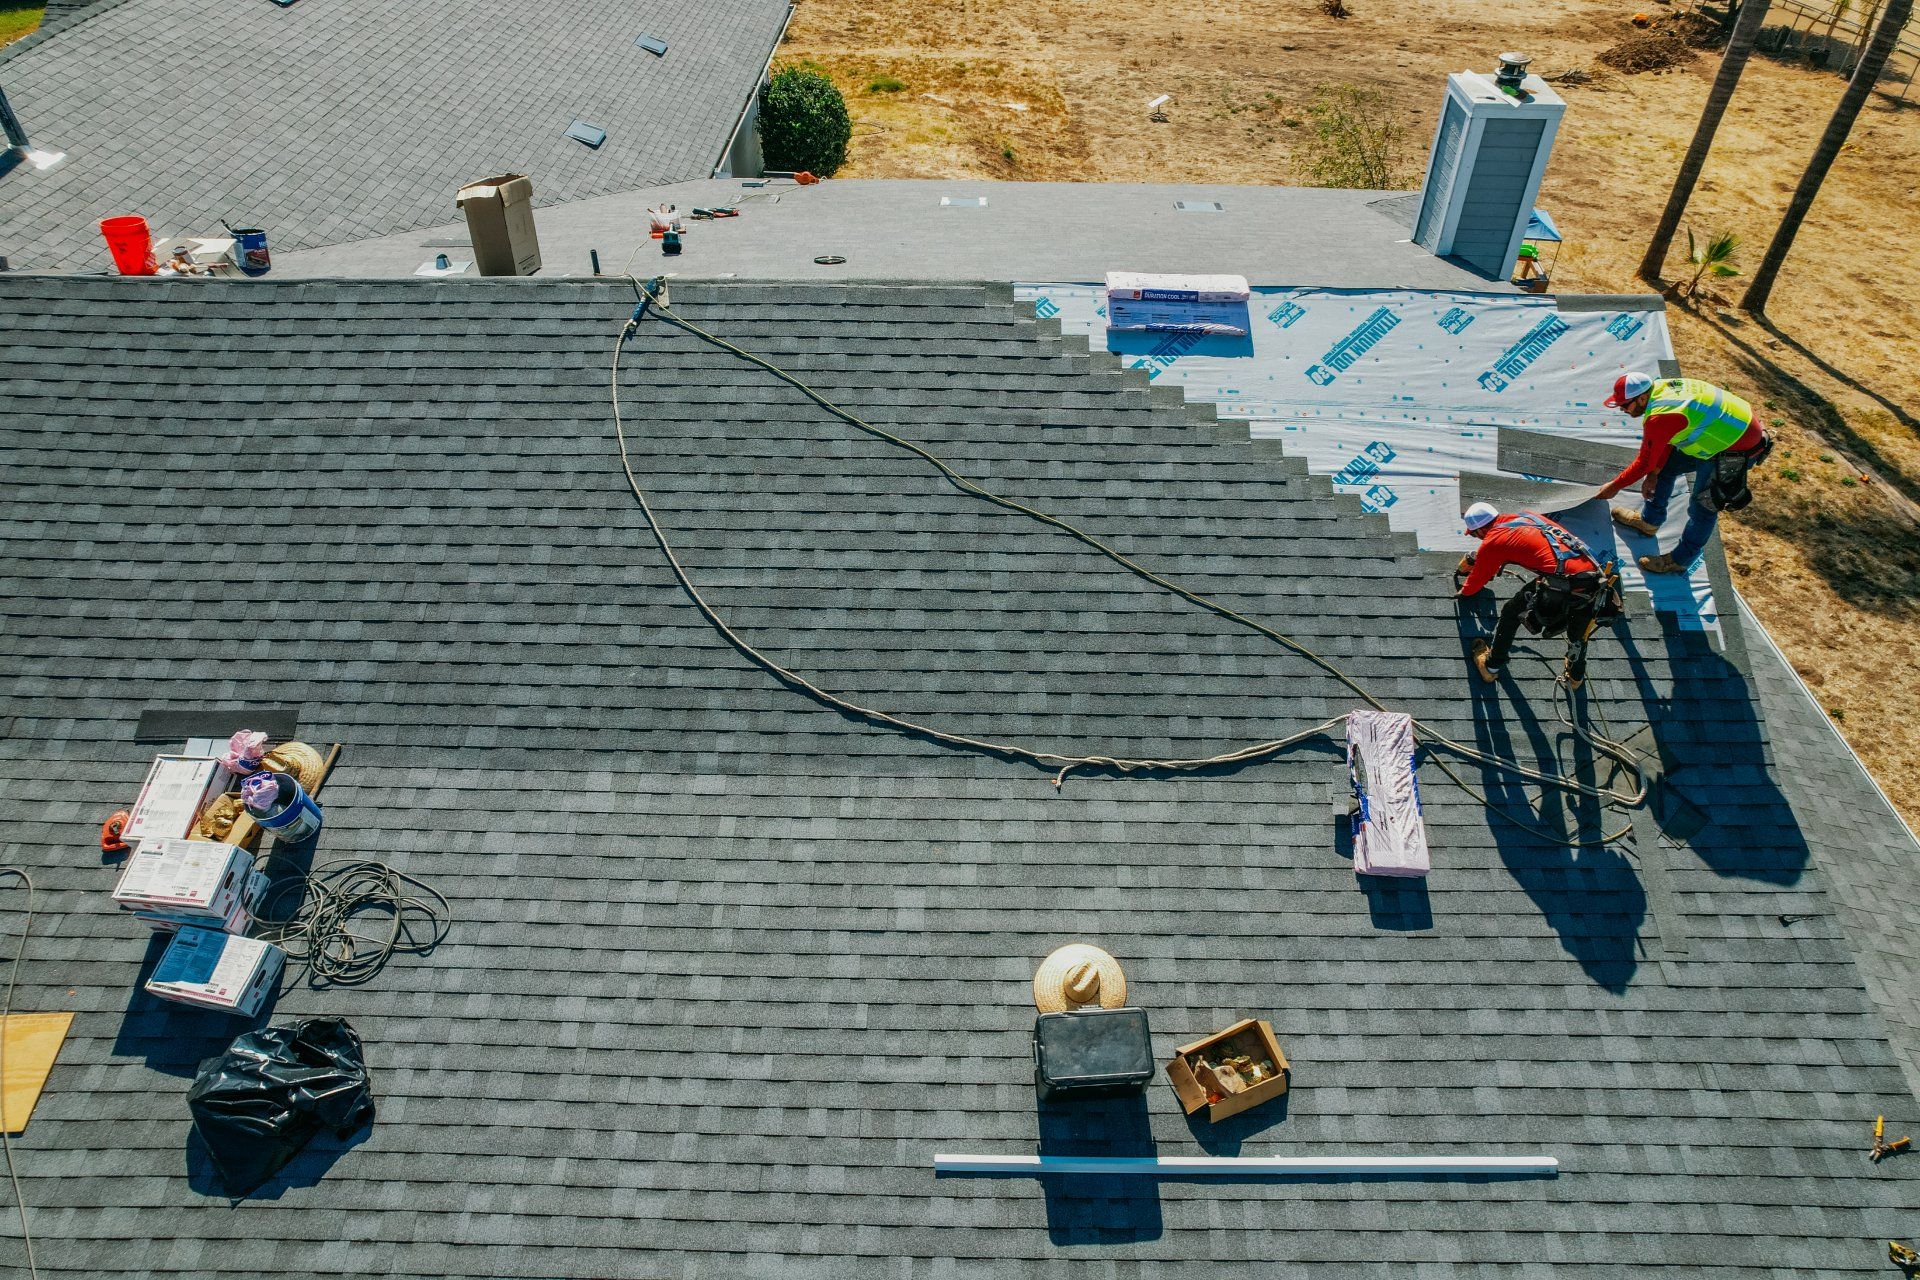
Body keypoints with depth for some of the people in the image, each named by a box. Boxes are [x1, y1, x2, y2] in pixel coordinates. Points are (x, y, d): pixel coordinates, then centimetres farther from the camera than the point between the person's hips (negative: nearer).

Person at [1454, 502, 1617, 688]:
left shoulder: (1493, 540, 6)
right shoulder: (1526, 516, 25)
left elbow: (1479, 576, 24)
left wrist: (1464, 592, 47)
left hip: (1561, 583, -6)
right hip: (1595, 577, 6)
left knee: (1511, 613, 19)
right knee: (1578, 633, 31)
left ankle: (1491, 667, 31)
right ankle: (1576, 677, 52)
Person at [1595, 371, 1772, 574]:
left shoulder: (1659, 418, -33)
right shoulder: (1659, 387, -5)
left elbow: (1644, 463, -20)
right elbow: (1666, 442, 6)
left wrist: (1614, 486, -7)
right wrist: (1653, 474, 6)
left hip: (1738, 450, -10)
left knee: (1702, 506, 2)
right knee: (1664, 467, 18)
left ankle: (1680, 561, 19)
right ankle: (1649, 521, 37)